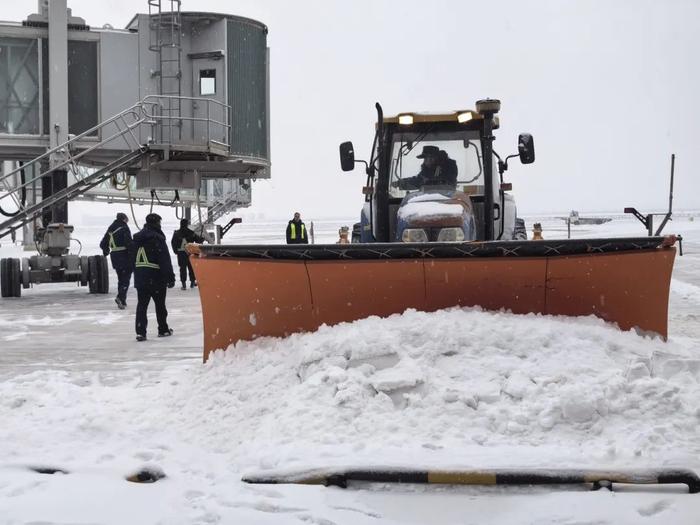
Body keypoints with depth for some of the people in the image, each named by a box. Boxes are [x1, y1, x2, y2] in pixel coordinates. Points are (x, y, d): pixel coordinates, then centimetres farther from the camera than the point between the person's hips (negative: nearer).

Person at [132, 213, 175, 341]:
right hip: (156, 277, -5)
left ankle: (140, 332, -5)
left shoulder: (137, 238, 11)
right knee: (160, 304, 9)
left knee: (142, 304, 3)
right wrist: (170, 278, -12)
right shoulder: (157, 238, -12)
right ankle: (163, 330, 20)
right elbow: (165, 260, -15)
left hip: (140, 277, 5)